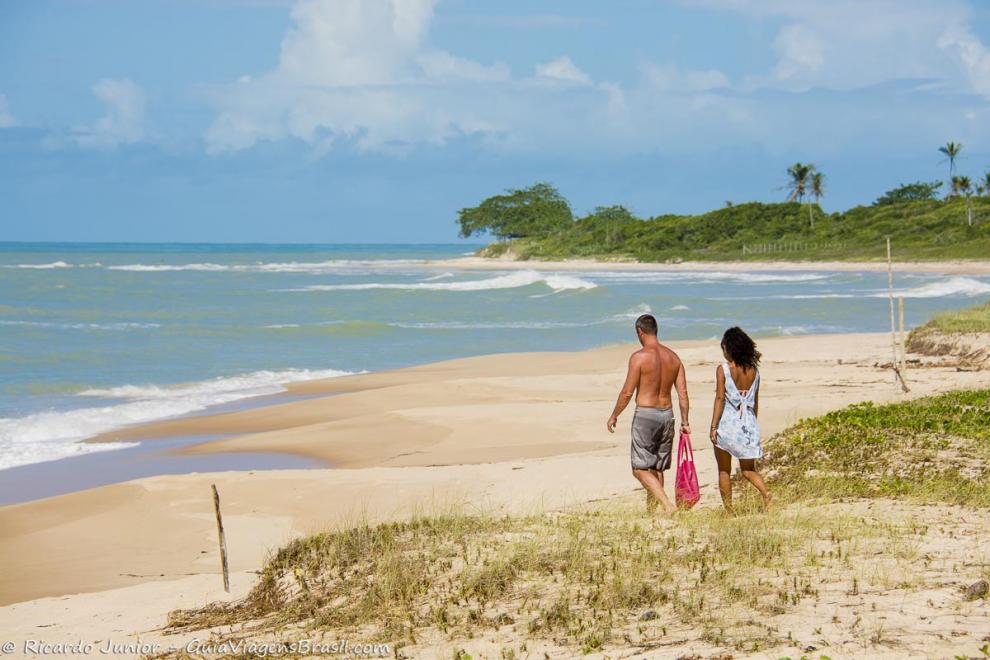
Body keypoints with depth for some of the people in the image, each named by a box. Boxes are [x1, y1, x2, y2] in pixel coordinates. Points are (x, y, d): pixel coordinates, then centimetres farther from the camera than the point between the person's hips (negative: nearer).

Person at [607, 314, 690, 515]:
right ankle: (650, 510, 23)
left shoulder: (639, 357, -12)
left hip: (645, 415, -6)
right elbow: (683, 393, 4)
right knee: (657, 468, 16)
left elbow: (627, 392, -11)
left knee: (641, 469, -3)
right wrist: (685, 422, 11)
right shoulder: (673, 357, 5)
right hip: (667, 415, 6)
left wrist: (614, 416, 2)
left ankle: (668, 506, -18)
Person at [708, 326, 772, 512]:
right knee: (748, 469, 14)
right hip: (748, 424, 4)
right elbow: (755, 402, 10)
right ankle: (766, 493, -11)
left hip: (727, 423, -4)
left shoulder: (723, 369, -9)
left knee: (724, 471, 9)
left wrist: (713, 427, -10)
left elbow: (720, 399, -12)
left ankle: (729, 511, 8)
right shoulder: (754, 370, 5)